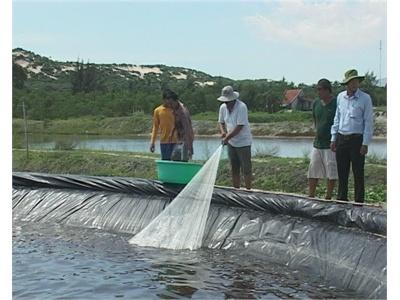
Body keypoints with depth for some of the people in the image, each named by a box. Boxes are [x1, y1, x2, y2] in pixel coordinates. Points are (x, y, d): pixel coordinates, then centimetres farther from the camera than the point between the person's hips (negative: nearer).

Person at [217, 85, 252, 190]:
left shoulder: (241, 107, -20)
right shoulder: (223, 107, 1)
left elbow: (240, 126, -24)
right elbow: (221, 122, 13)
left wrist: (227, 137, -24)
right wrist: (223, 132, -8)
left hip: (243, 142, -6)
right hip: (231, 143, 7)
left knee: (246, 169, 0)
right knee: (234, 169, 13)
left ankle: (248, 190, 9)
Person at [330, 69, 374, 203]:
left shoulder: (365, 98, -5)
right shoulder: (340, 97, 9)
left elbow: (368, 122, -6)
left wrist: (365, 143, -11)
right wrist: (333, 138, 11)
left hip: (357, 139, -4)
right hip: (341, 139, 4)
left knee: (358, 173, 1)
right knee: (342, 172, 9)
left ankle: (359, 201, 8)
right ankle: (341, 199, 19)